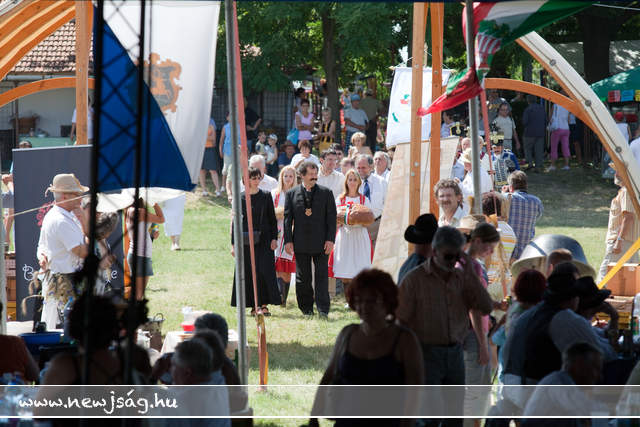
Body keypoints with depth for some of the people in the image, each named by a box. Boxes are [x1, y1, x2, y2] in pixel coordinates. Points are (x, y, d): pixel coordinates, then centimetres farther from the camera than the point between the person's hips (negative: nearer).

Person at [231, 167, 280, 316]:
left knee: (265, 271, -7)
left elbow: (273, 219, 7)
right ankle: (254, 305, 8)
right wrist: (233, 243, 2)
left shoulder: (266, 196, 4)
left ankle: (264, 304, -2)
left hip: (263, 239, 0)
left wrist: (274, 238, -2)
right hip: (246, 240, 0)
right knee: (249, 272, 1)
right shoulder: (240, 198, 3)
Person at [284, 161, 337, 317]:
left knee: (322, 275, -4)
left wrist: (330, 240, -5)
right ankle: (306, 308, 16)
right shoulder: (292, 194, 6)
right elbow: (287, 218, 6)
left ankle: (323, 309, -3)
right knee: (302, 278, 6)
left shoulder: (326, 193, 4)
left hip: (321, 243, -1)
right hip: (301, 243, 1)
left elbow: (331, 218, 3)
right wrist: (288, 240, -2)